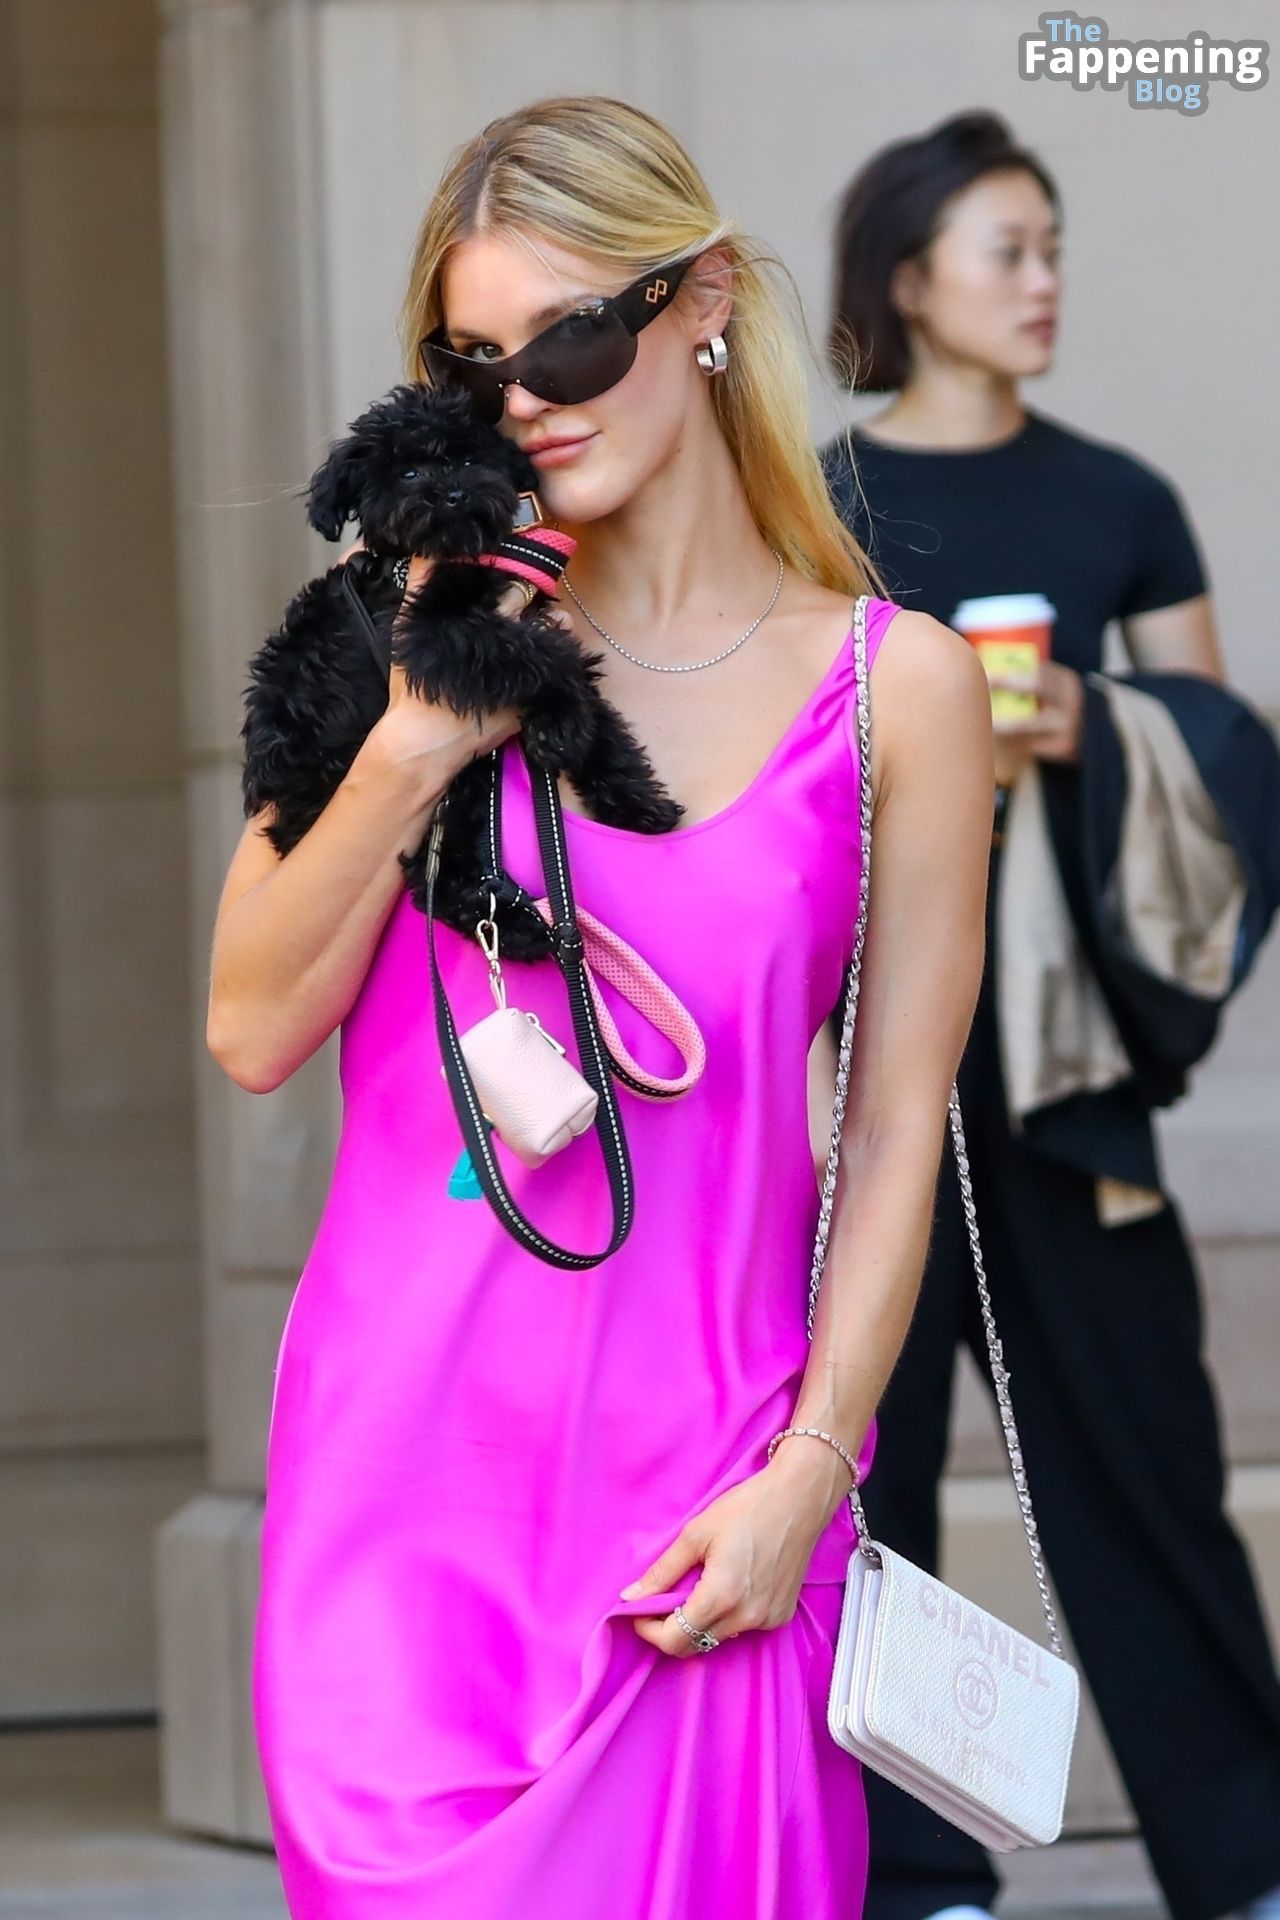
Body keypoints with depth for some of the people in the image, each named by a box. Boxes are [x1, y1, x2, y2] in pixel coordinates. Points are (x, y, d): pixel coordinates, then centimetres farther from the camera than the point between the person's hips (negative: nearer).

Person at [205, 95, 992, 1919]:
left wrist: (806, 1470, -5)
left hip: (695, 1472, -1)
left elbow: (898, 1127, 2)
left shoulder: (897, 688, 2)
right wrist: (414, 747, -10)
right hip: (414, 1429, 1)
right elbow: (252, 1032, 1)